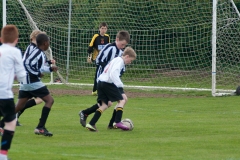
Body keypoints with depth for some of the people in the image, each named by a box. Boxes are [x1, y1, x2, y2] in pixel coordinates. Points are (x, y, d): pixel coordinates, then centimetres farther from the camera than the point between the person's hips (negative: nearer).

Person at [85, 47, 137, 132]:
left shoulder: (115, 60, 24)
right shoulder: (119, 61, -7)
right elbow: (113, 73, -21)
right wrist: (120, 85, -22)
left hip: (100, 82, 9)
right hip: (108, 83, -9)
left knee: (104, 105, 7)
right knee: (122, 100, 0)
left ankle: (91, 124, -4)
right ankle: (118, 122, -11)